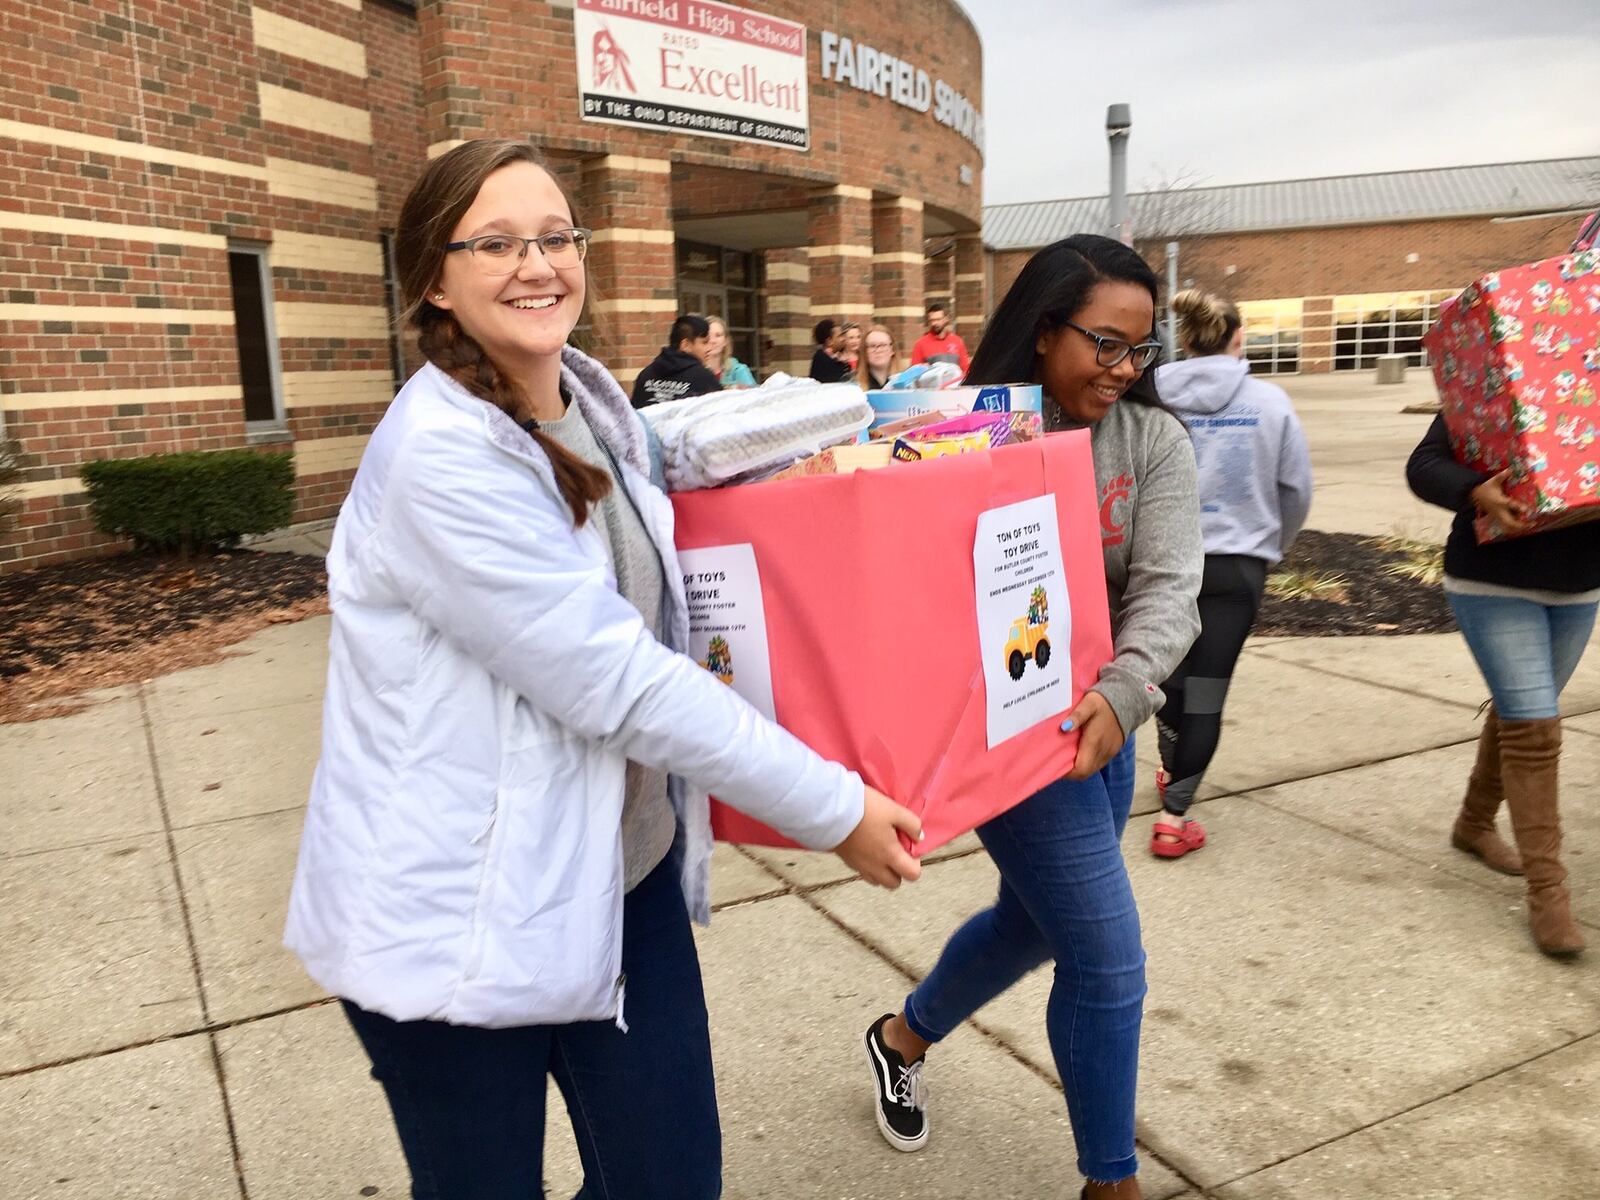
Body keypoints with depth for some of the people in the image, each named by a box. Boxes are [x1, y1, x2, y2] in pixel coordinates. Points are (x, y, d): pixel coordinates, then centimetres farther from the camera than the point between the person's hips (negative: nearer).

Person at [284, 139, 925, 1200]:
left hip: (623, 870, 7)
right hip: (458, 921, -6)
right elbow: (616, 682, -24)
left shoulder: (598, 406, 3)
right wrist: (835, 809, -18)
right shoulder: (438, 455, -22)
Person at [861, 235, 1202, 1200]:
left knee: (1036, 921, 23)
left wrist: (1120, 694, -32)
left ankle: (903, 1037, 52)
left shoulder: (1155, 441, -3)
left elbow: (1169, 589, -14)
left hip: (1104, 726, 6)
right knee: (1109, 963, 0)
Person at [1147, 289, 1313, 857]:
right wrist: (1273, 545, 21)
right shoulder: (1269, 400, -3)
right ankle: (1174, 816, 2)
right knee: (1207, 688, 4)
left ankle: (1172, 773, 42)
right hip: (1236, 562, -1)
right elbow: (1297, 490, 3)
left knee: (1170, 670, 22)